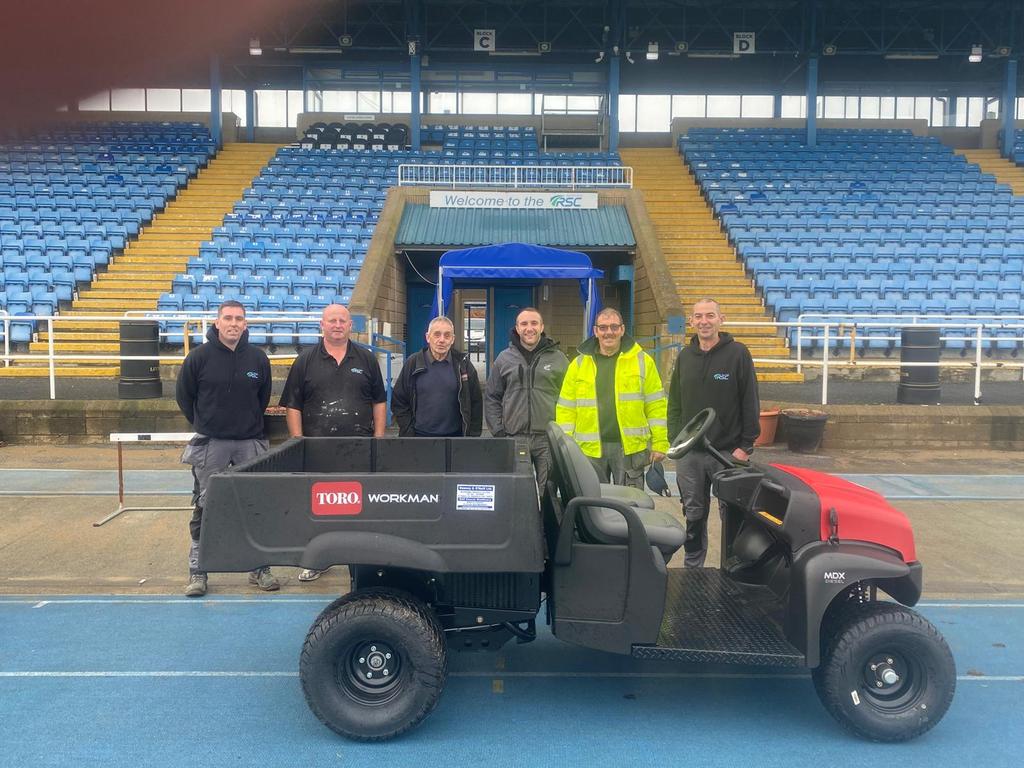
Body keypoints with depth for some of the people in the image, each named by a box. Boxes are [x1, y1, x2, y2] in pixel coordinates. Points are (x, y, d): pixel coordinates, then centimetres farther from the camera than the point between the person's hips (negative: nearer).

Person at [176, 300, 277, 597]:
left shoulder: (258, 357, 1)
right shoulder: (199, 356, -4)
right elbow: (183, 395, 7)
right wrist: (204, 425, 10)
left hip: (250, 442, 2)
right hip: (210, 444, -2)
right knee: (205, 508, 4)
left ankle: (259, 568, 17)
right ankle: (197, 572, 15)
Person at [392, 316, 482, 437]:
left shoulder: (463, 365, 1)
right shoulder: (413, 364, 0)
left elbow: (476, 403, 5)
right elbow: (398, 402, 3)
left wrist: (473, 435, 0)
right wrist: (408, 432, -4)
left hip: (455, 434, 1)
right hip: (420, 435, 0)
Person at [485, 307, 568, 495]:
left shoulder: (558, 358, 6)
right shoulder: (504, 359, 9)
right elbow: (491, 398, 11)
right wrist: (498, 431, 3)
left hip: (549, 439, -1)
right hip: (514, 438, 1)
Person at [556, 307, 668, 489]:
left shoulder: (643, 361, 6)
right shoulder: (579, 365, 9)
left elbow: (656, 406, 4)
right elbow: (566, 408, 7)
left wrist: (659, 444, -2)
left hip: (630, 448, -1)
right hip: (589, 449, 1)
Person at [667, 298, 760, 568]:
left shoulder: (738, 353, -4)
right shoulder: (685, 356, 9)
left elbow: (750, 402, -5)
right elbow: (674, 402, 13)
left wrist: (746, 445, -8)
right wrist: (675, 439, 5)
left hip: (727, 452, -4)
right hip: (688, 453, 4)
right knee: (693, 515, 12)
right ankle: (692, 567, 24)